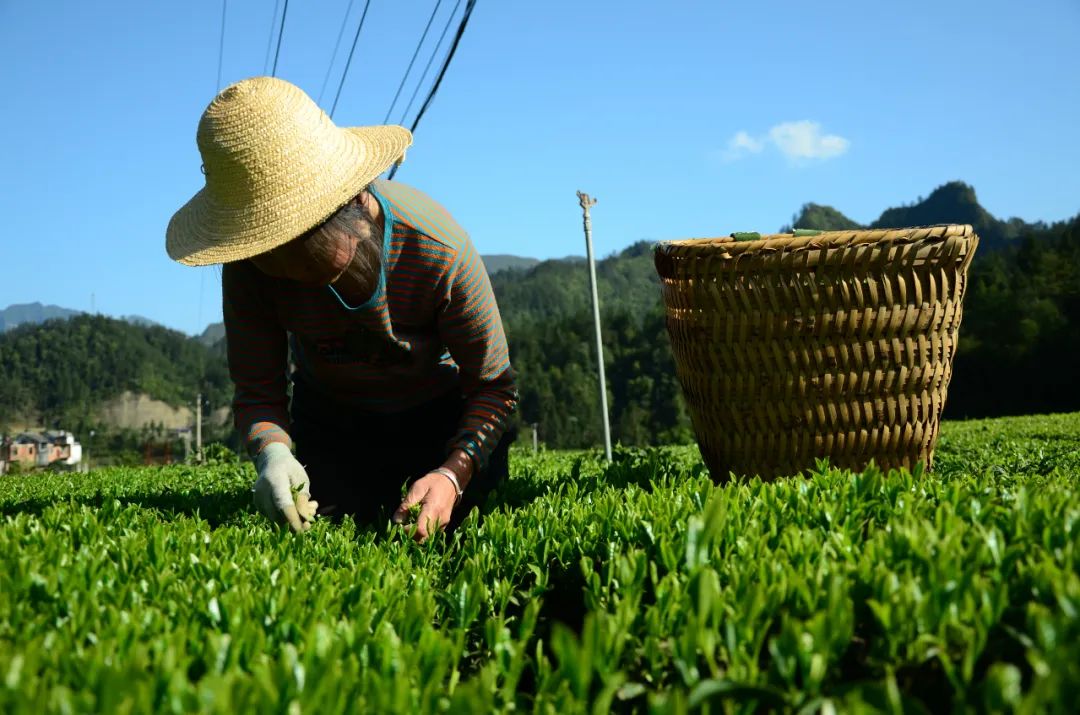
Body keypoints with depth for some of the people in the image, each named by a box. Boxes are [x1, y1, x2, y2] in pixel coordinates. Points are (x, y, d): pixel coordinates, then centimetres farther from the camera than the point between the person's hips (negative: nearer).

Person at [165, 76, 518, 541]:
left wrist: (453, 475, -47)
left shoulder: (438, 250, -38)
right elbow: (257, 390, -22)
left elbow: (492, 386, -29)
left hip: (443, 413, -2)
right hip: (331, 418, 2)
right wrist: (271, 450, -46)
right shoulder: (250, 264, -29)